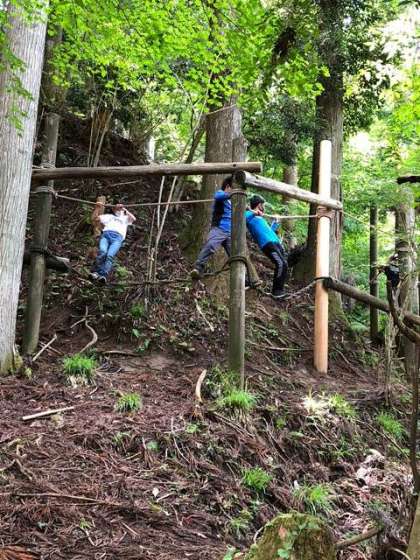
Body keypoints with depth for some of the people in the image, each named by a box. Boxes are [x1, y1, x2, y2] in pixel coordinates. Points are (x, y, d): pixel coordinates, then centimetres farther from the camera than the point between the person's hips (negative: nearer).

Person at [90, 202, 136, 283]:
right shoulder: (108, 216, 41)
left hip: (118, 237, -1)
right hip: (106, 234, 1)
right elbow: (94, 218, 33)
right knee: (102, 252, -32)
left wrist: (125, 210, 21)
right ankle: (95, 272, -35)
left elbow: (134, 219, 15)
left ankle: (103, 275, -47)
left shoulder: (125, 218, 38)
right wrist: (97, 208, 22)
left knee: (110, 255, -30)